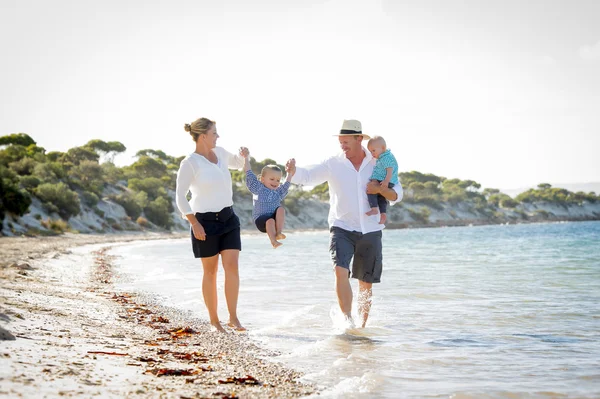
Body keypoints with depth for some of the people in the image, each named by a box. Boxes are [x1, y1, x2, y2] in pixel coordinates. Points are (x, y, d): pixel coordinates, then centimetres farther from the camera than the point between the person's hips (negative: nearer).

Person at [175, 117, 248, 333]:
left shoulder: (219, 153, 7)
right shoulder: (189, 163, -12)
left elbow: (238, 163, 27)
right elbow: (180, 196, -12)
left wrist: (243, 154, 4)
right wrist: (194, 223, -18)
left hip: (228, 218, 5)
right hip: (206, 221, -5)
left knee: (232, 266, -6)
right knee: (210, 272, 3)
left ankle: (233, 317, -1)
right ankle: (214, 320, 13)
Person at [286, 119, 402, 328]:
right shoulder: (333, 164, 0)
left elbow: (397, 195, 5)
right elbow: (307, 176, -11)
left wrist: (380, 189, -15)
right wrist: (293, 170, -33)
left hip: (370, 231, 2)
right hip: (342, 228, -1)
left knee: (366, 283, 9)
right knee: (341, 271, -24)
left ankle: (362, 327, 24)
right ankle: (348, 321, -18)